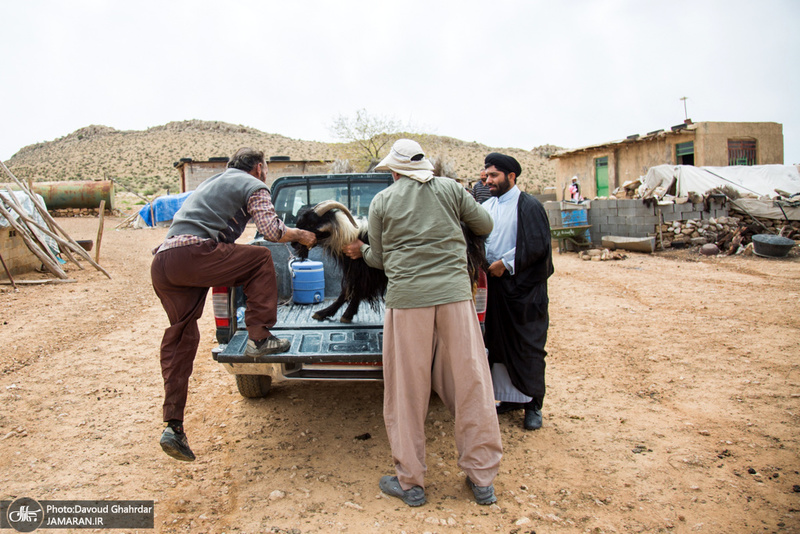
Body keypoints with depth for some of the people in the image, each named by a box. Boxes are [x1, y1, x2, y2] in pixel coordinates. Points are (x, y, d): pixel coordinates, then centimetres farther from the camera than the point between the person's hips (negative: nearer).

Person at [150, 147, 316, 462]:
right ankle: (259, 338, 5)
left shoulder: (211, 183, 36)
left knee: (180, 339, 11)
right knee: (261, 260, 9)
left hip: (161, 263, 8)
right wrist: (299, 234, 16)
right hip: (192, 255, -8)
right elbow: (272, 230, -3)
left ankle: (173, 426, 11)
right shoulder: (253, 186, 9)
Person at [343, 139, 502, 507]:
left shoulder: (381, 201, 7)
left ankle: (410, 483, 21)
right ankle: (482, 479, 20)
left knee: (407, 394, 9)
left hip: (407, 299, -1)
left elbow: (379, 259, 12)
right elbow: (485, 226, 15)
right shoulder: (450, 189, 9)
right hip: (454, 293, 2)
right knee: (470, 386, 9)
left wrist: (360, 251, 33)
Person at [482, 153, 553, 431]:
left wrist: (506, 263, -16)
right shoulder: (486, 207, 11)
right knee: (500, 345, 11)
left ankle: (533, 404, 14)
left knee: (527, 348, 2)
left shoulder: (528, 206, -8)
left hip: (523, 288, -6)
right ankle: (511, 397, 25)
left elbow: (537, 246, -14)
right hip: (495, 285, 6)